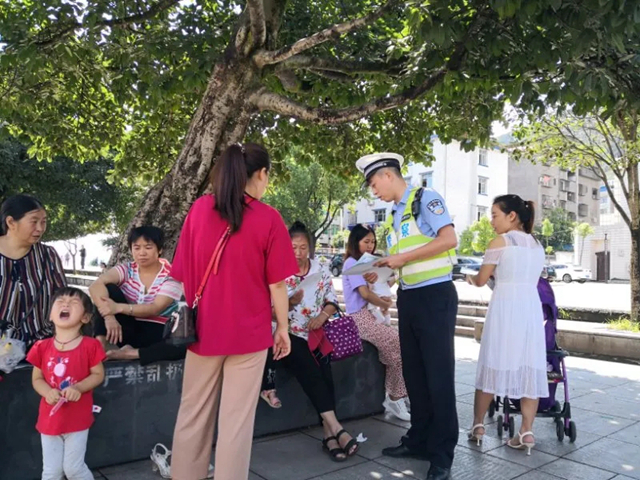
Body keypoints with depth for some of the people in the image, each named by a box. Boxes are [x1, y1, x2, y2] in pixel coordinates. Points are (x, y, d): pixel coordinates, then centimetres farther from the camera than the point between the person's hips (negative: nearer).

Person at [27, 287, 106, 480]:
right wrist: (47, 392, -15)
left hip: (77, 418, -3)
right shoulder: (42, 347, -3)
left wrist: (79, 388, -22)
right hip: (49, 419, 3)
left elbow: (98, 374, -5)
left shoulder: (90, 345, -11)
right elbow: (36, 379, 5)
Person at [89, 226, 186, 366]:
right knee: (108, 290, -16)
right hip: (127, 330, 2)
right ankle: (100, 343, -22)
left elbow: (155, 309, -24)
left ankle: (131, 353, -27)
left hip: (156, 333, -2)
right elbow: (95, 286, -21)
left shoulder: (171, 276, -10)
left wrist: (118, 308, -38)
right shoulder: (126, 270, -2)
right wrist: (109, 316, -39)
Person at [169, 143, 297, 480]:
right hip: (248, 331, -3)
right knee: (237, 418, 8)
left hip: (204, 328, 3)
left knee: (193, 412, 17)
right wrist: (283, 327, 5)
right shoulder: (269, 218, -11)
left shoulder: (199, 209, -2)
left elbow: (183, 273, 5)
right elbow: (277, 283, -8)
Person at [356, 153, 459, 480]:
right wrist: (381, 272, 0)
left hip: (435, 296, -8)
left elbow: (449, 239, -19)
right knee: (413, 374, 15)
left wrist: (404, 257, -18)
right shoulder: (395, 216, 16)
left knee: (438, 376, 0)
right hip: (408, 298, 9)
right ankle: (419, 440, 29)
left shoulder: (425, 199, -7)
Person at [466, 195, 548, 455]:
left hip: (505, 306, -5)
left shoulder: (500, 242, -4)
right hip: (532, 306, 6)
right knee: (530, 366, 5)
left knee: (494, 364, 3)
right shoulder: (537, 245, 16)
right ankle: (527, 431, 3)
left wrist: (471, 278, 19)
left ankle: (478, 425, 12)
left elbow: (481, 280, -2)